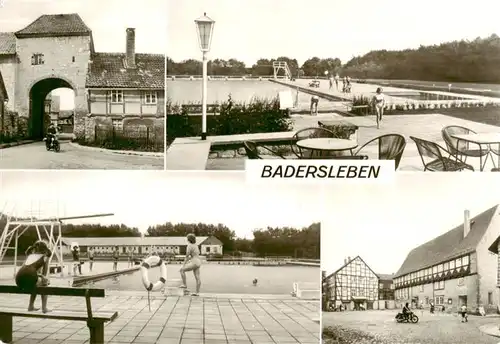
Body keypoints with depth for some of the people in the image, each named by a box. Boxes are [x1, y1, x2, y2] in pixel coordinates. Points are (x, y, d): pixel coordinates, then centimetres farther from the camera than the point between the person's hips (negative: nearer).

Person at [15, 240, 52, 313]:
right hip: (29, 278, -5)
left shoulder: (30, 255, 31)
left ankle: (31, 306, 35)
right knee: (45, 282, 27)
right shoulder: (45, 257, 20)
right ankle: (44, 308, 20)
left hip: (19, 281, 5)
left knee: (35, 285, 37)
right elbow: (44, 274, 23)